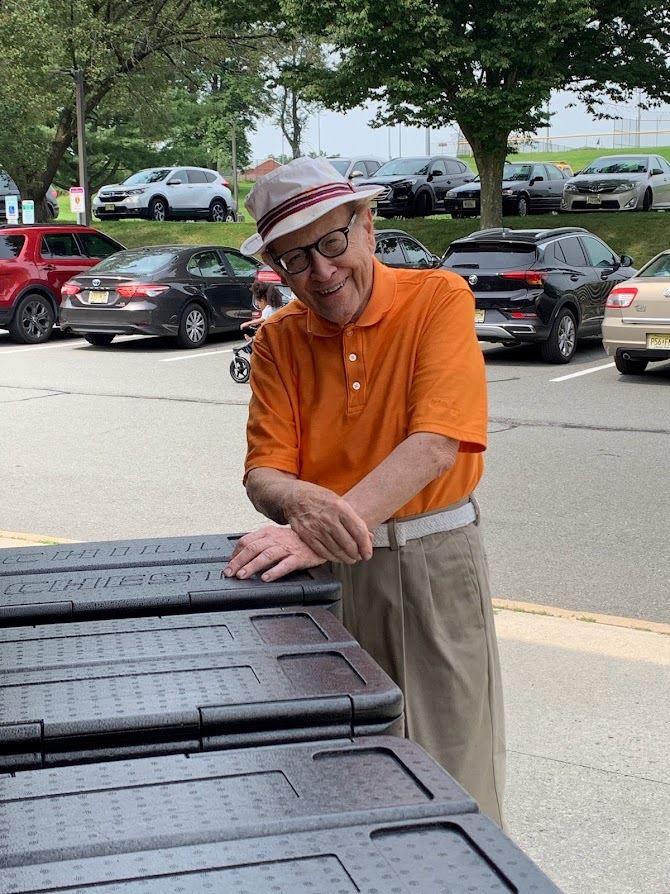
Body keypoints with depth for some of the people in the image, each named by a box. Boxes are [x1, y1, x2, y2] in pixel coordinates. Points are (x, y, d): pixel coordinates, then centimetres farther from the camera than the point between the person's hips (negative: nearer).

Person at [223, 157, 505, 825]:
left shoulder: (438, 299, -9)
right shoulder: (279, 339, 3)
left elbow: (436, 443, -21)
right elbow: (264, 470, -5)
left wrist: (332, 527, -33)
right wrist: (304, 505, -30)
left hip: (435, 562, -3)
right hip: (328, 569, 3)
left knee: (451, 769, 6)